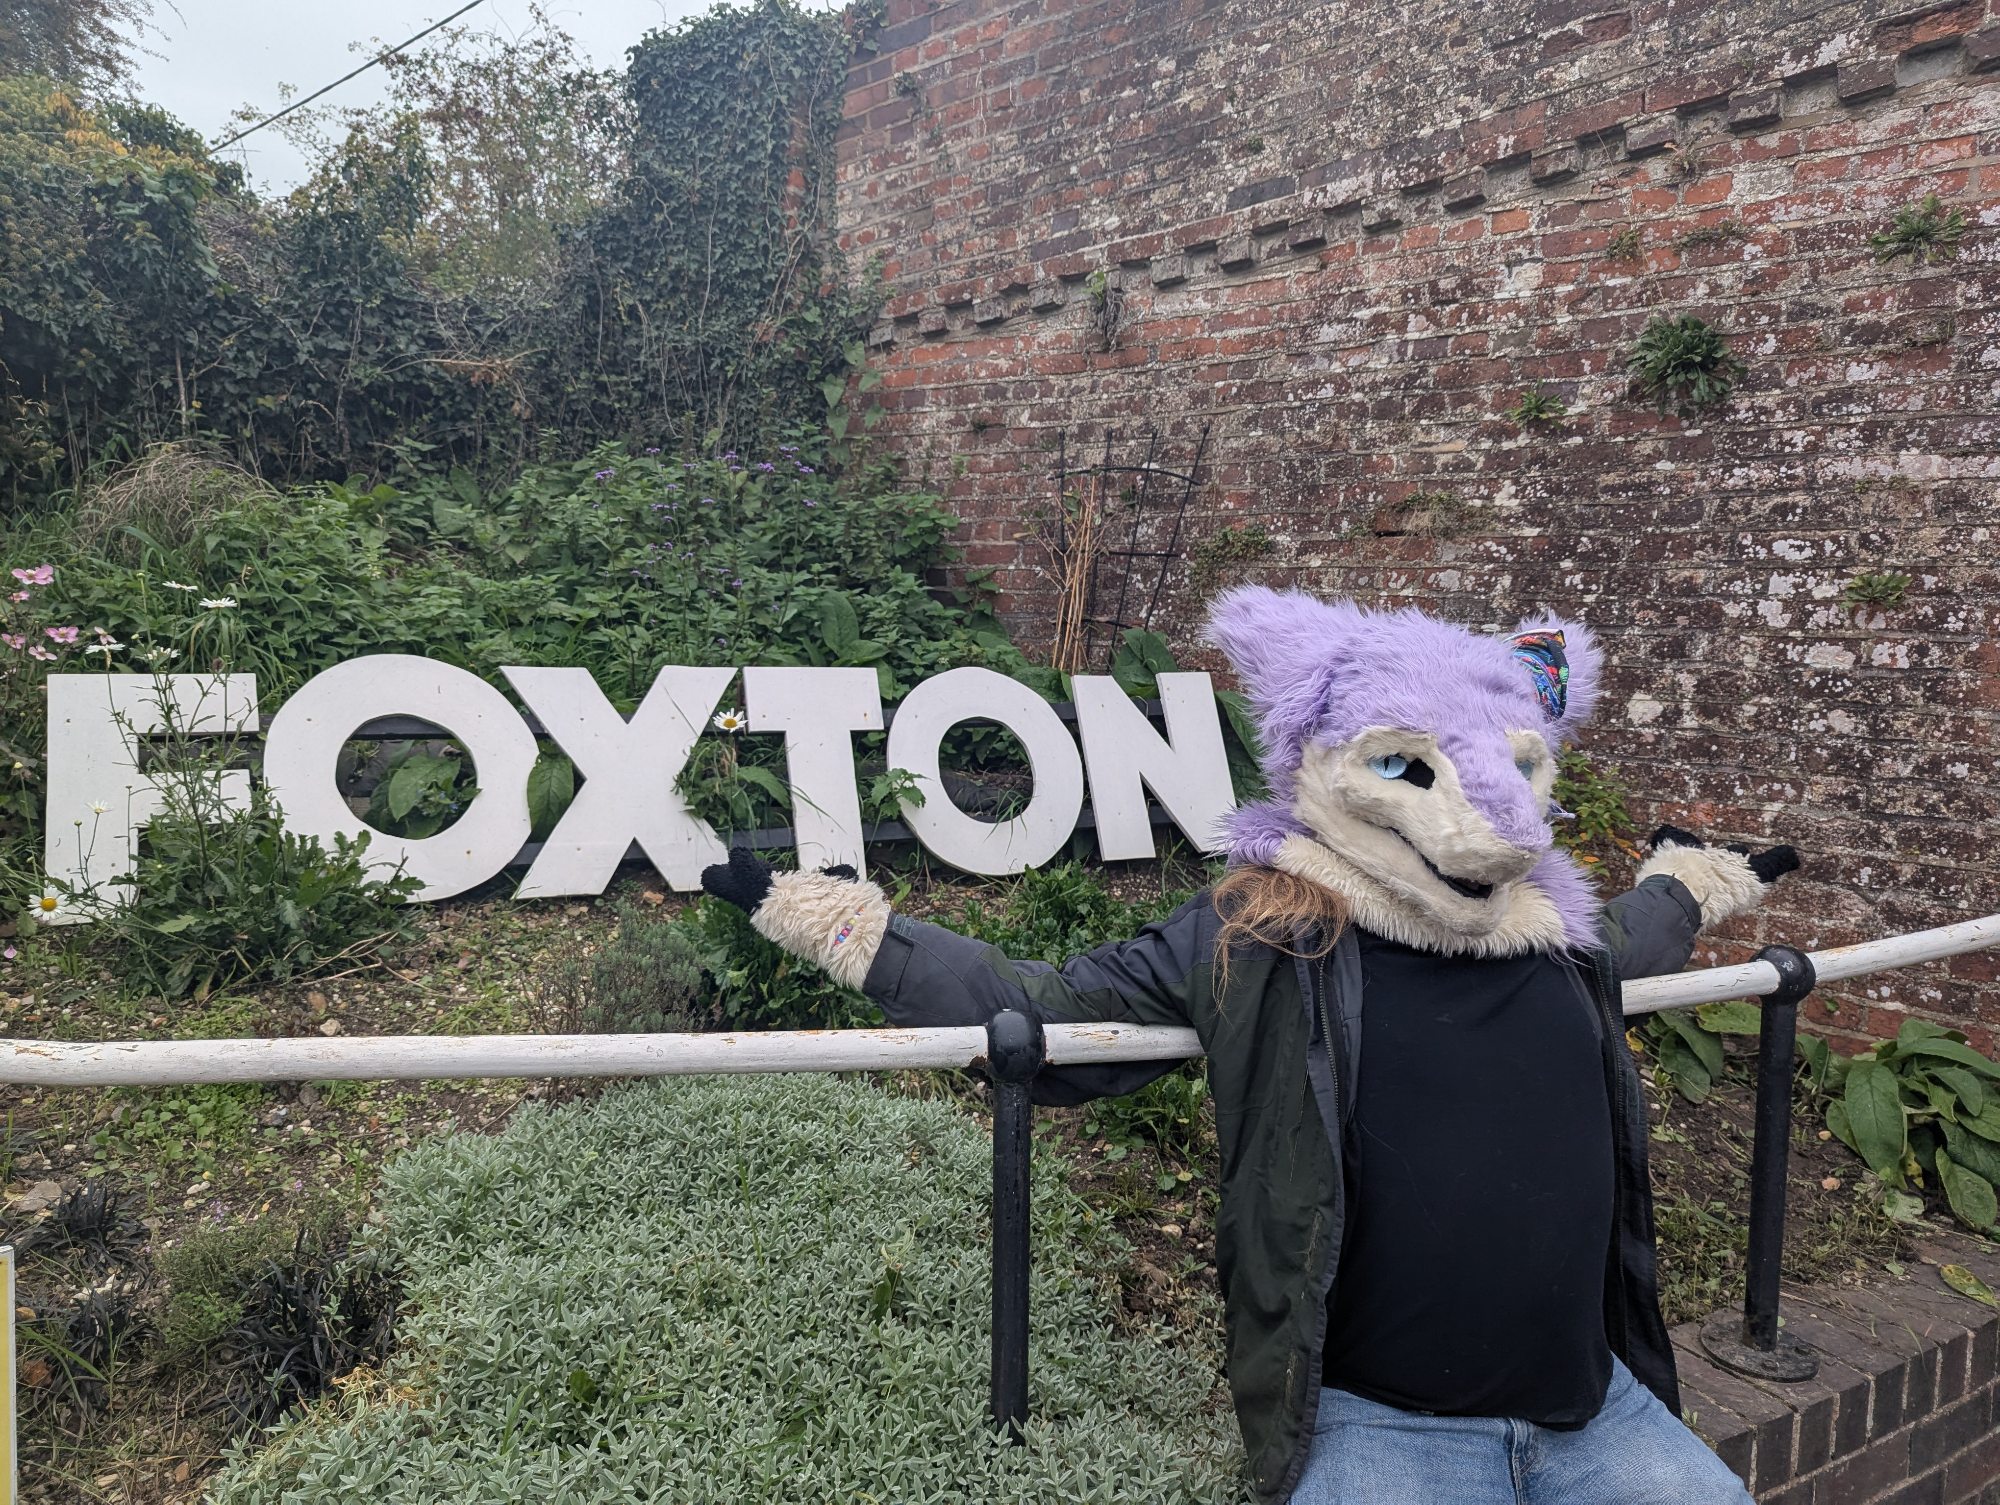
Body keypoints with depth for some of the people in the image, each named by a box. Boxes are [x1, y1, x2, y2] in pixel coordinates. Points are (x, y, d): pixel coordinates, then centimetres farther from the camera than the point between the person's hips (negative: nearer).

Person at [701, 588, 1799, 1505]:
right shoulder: (1257, 944, -11)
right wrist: (838, 924, -8)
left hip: (1595, 1411, 6)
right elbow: (1039, 1016, -5)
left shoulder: (1563, 937, 3)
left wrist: (1693, 884, 43)